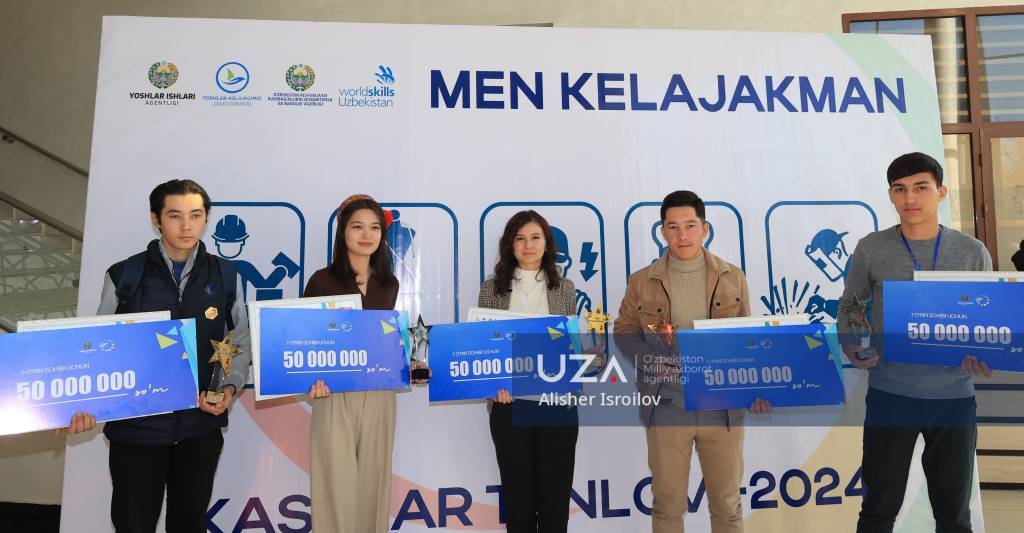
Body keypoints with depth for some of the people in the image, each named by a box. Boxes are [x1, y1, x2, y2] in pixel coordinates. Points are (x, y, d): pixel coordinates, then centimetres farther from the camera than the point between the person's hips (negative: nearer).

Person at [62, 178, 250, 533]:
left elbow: (241, 343, 8)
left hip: (202, 427, 1)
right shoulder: (124, 276, -2)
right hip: (135, 427, -1)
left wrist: (231, 387, -7)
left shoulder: (225, 276, 1)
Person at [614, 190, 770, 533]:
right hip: (666, 408, -1)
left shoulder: (733, 278, 4)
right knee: (667, 504, 11)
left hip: (722, 407, 1)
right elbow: (624, 332, 5)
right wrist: (655, 360, -13)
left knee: (727, 504, 14)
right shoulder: (642, 281, 0)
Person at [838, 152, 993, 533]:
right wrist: (851, 348, -13)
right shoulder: (870, 249, -2)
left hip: (954, 395, 2)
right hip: (889, 393, -1)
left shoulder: (972, 252, 2)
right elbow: (849, 307, 6)